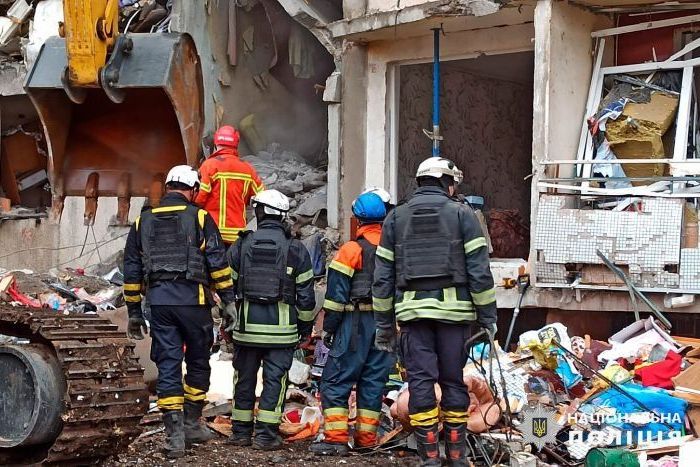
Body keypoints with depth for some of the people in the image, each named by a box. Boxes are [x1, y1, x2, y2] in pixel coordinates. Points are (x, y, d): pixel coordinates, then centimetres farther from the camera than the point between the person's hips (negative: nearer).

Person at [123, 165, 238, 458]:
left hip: (159, 302, 3)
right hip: (193, 299, -3)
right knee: (198, 362, 13)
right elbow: (218, 263, -4)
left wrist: (134, 312, 19)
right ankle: (192, 424, 20)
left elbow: (132, 271, 14)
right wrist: (229, 301, 0)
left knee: (168, 366, 3)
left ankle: (174, 435, 0)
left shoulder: (143, 222, 14)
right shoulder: (199, 218, 2)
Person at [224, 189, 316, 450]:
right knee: (275, 380, 2)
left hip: (246, 327, 2)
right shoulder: (296, 250, -1)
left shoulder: (241, 246, 2)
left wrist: (229, 321, 20)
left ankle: (241, 431, 18)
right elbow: (305, 294, 1)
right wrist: (306, 327, 11)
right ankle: (266, 434, 0)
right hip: (282, 329, -2)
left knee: (244, 379, 12)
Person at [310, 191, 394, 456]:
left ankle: (336, 438, -9)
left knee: (336, 379, -2)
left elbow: (337, 293, -9)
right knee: (374, 380, 11)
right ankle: (366, 437, 13)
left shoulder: (353, 249, -9)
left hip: (356, 323, -6)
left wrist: (328, 327, -2)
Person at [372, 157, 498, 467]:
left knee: (421, 381, 2)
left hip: (412, 310, 1)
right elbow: (479, 271, -2)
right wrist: (487, 316, 4)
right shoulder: (461, 214, 4)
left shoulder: (396, 217, 11)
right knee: (453, 381, 8)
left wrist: (384, 324, 13)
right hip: (454, 309, -1)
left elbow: (383, 276, 9)